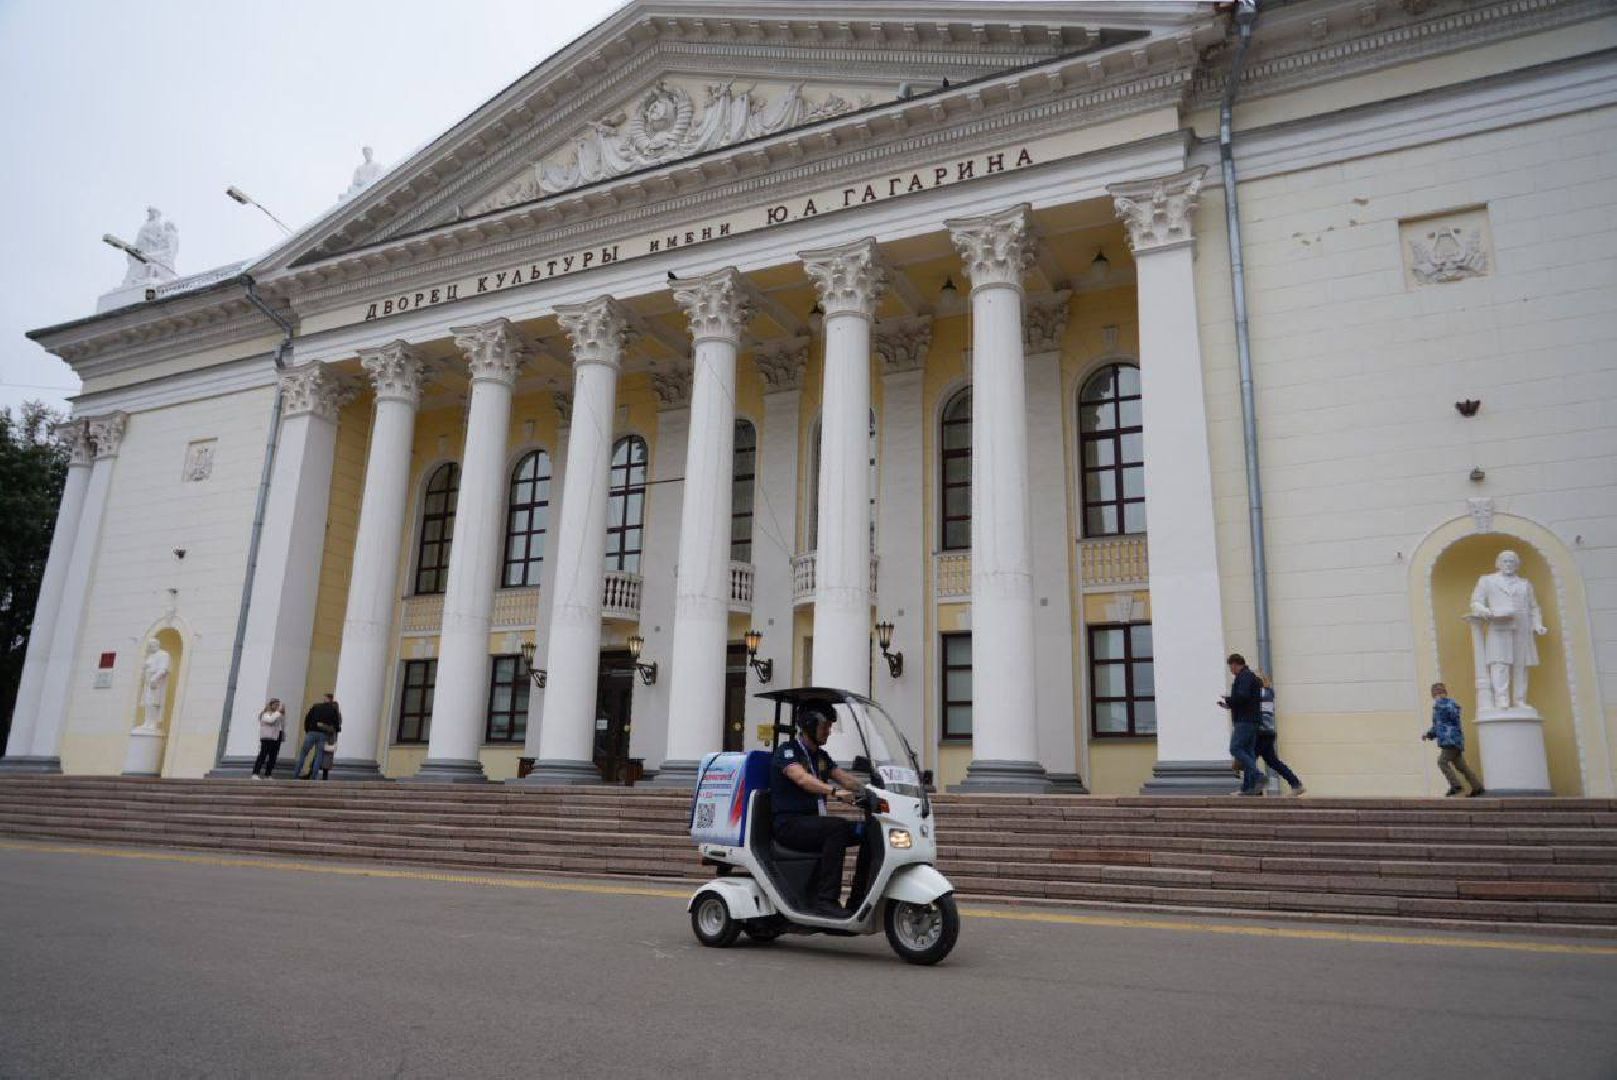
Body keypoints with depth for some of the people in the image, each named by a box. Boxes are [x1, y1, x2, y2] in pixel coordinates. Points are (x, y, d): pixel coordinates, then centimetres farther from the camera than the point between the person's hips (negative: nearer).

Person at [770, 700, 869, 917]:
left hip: (813, 822, 8)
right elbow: (801, 778, -27)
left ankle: (859, 898, -6)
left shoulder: (821, 756, 18)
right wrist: (833, 791, -43)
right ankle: (825, 899, -30)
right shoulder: (787, 751, -8)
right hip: (789, 824, -8)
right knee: (837, 827, -32)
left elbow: (844, 778, 10)